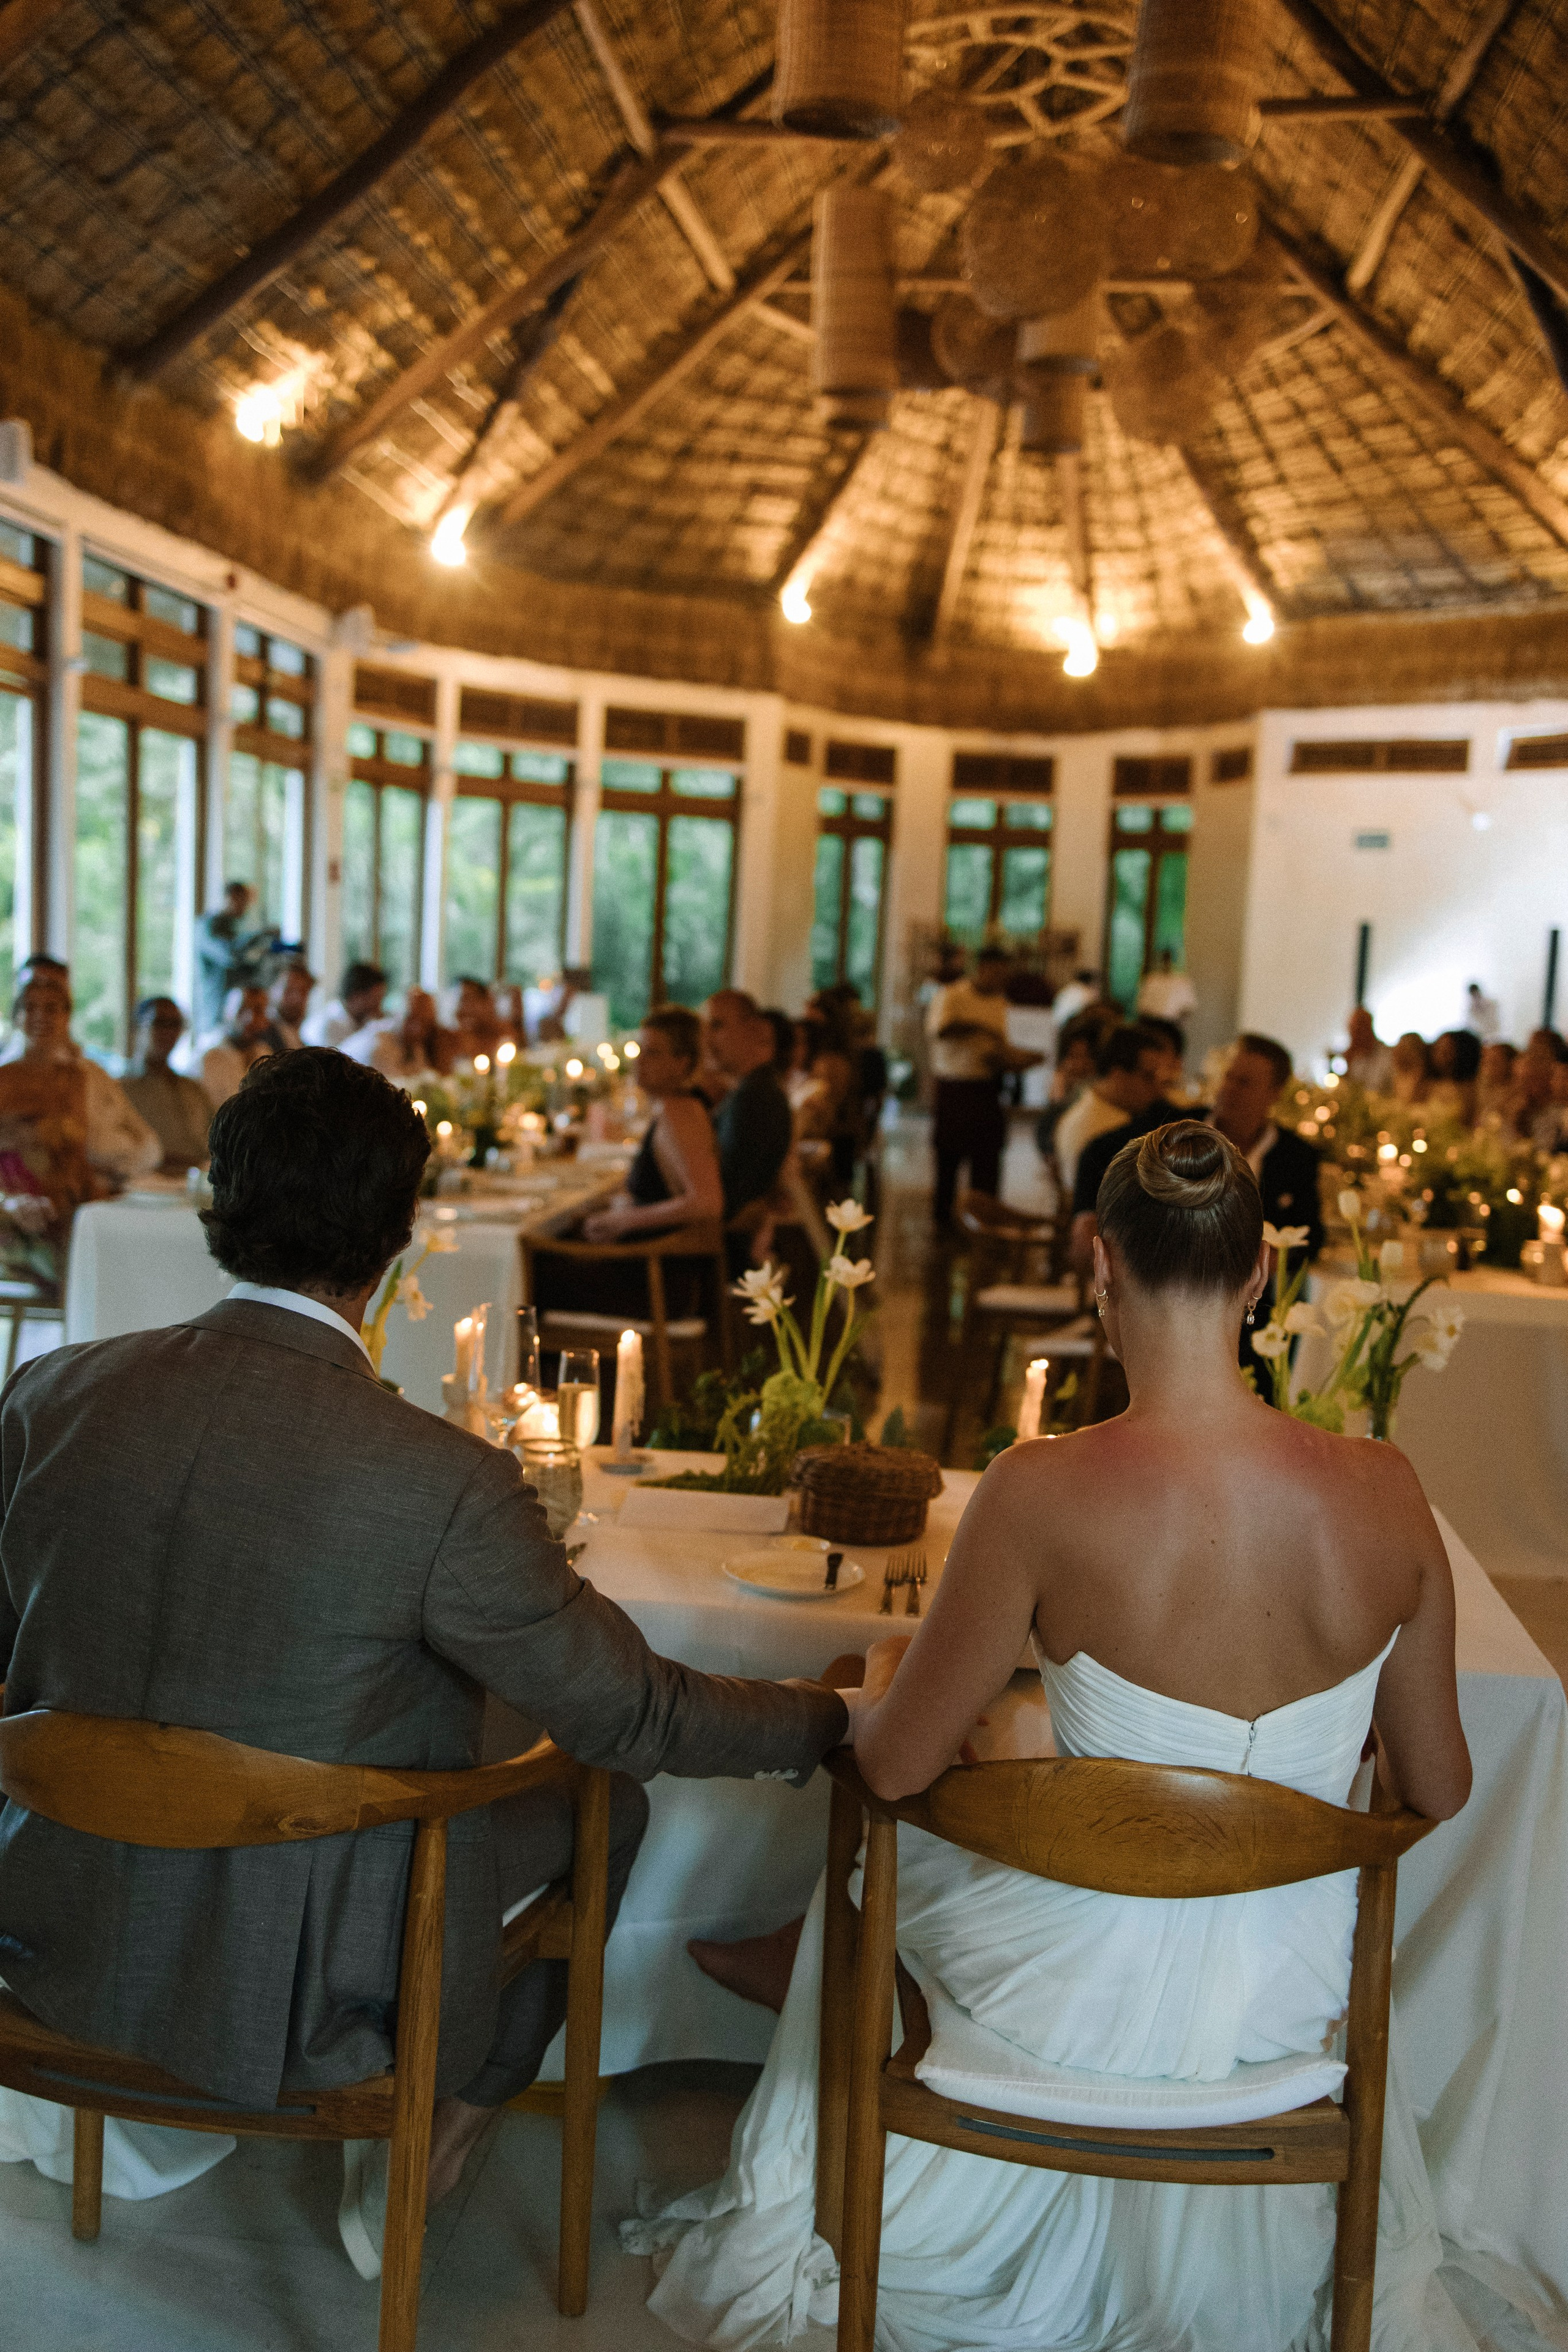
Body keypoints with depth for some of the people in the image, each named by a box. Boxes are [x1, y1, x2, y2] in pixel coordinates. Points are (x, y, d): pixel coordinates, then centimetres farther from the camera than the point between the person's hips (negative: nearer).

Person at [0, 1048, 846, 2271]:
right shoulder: (446, 1485, -27)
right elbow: (638, 1716, -16)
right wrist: (838, 1719, 1)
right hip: (300, 1999, -5)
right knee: (604, 1796, 17)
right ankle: (427, 2156, 29)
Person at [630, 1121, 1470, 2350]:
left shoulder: (1044, 1491, -27)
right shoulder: (1385, 1488, -16)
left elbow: (896, 1764, -14)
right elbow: (1437, 1790, -3)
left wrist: (879, 1681, 9)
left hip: (1089, 2003, -3)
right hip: (1295, 2001, 3)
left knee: (876, 1849, 31)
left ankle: (804, 2221, 58)